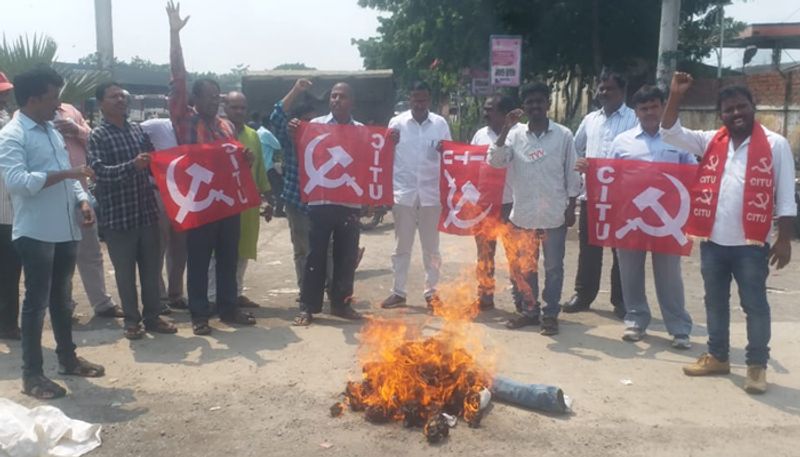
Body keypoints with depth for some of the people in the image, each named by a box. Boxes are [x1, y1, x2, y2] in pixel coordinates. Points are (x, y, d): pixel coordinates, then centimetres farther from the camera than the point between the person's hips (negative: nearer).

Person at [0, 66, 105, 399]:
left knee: (61, 298, 17)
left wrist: (82, 200, 2)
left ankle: (67, 358, 30)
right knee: (37, 302, -1)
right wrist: (65, 173, -24)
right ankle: (32, 374, 9)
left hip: (65, 230, 8)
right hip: (36, 233, -8)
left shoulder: (52, 131, 16)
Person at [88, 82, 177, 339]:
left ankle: (152, 316, 22)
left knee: (151, 267, 10)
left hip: (146, 210, 5)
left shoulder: (138, 130, 11)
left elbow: (153, 163, 19)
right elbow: (99, 170, -18)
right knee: (125, 271, 6)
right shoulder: (98, 135, -5)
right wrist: (132, 166, -31)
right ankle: (132, 320, 18)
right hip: (117, 214, -5)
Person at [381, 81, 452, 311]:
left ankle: (431, 292, 18)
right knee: (402, 246, 8)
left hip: (431, 193, 1)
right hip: (403, 192, 0)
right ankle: (398, 291, 17)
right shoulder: (396, 122, 2)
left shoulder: (441, 123, 3)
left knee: (431, 246, 9)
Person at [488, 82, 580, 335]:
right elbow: (495, 161, -11)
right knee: (523, 267, 12)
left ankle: (550, 314, 16)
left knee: (553, 267, 6)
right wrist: (506, 129, -17)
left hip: (554, 215, -2)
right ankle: (529, 310, 26)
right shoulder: (515, 135, 2)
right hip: (523, 214, 2)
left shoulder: (564, 135, -1)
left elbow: (572, 175, 1)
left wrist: (571, 208, -2)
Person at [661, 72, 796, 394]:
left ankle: (757, 365, 15)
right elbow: (670, 133, 3)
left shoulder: (775, 145, -3)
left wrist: (784, 240, -6)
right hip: (713, 241, 4)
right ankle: (717, 357, 29)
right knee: (715, 302, 14)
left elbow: (785, 196, -3)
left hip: (750, 243, -4)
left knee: (755, 305, 4)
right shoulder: (711, 142, 7)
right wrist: (675, 96, -9)